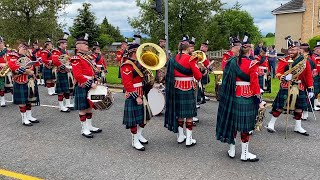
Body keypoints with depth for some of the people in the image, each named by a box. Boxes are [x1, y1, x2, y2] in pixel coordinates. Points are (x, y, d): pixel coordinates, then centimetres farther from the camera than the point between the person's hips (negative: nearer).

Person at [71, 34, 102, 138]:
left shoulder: (89, 57, 14)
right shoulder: (76, 59, -12)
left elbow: (93, 71, 21)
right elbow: (78, 76, -21)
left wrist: (95, 81, 4)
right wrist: (90, 84, -22)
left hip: (90, 86, 8)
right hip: (82, 87, -8)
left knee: (90, 107, 15)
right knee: (83, 108, 1)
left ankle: (89, 127, 26)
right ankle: (84, 129, 11)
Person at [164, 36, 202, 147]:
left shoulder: (174, 59, 4)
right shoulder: (190, 59, -12)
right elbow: (198, 76, -10)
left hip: (176, 88, 6)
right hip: (188, 89, -6)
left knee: (179, 113, 15)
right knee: (189, 114, 2)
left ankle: (180, 137, 24)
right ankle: (189, 140, 7)